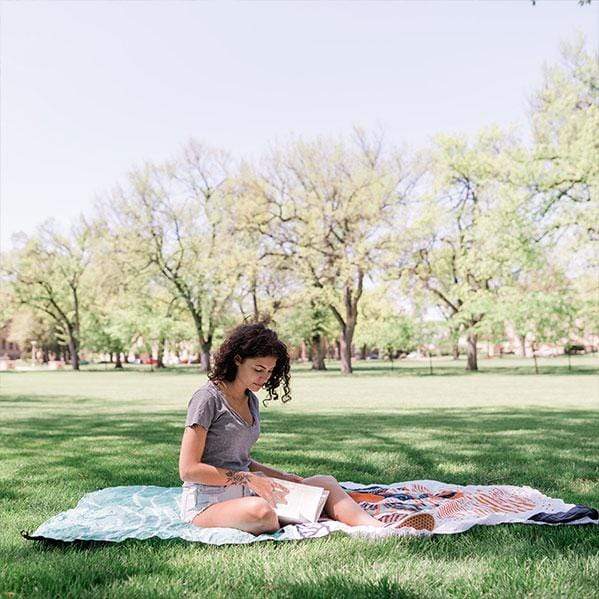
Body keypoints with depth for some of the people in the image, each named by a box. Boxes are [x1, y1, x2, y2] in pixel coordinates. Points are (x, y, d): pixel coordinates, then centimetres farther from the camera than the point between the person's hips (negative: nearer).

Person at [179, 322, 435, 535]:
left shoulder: (250, 400, 14)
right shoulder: (208, 398, -12)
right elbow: (188, 469, -15)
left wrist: (279, 476, 4)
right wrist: (249, 479, -17)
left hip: (244, 493, 8)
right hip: (207, 502, -8)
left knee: (325, 482, -5)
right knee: (260, 510, -41)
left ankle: (376, 526, -26)